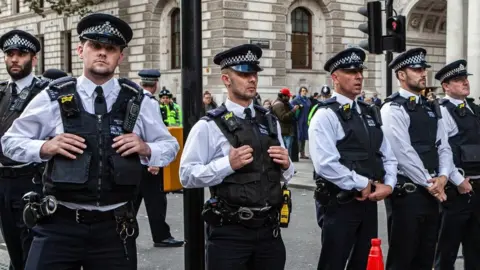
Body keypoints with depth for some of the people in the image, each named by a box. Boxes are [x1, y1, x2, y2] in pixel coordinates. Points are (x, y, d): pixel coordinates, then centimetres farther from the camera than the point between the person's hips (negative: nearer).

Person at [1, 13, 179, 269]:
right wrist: (45, 147, -13)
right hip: (60, 224, -1)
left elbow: (170, 146, 12)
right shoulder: (54, 97, -2)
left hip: (114, 228, 2)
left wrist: (146, 149, -9)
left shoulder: (139, 101, 1)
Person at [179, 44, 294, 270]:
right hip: (229, 233, -5)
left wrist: (285, 165, -2)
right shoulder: (210, 126, -7)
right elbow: (186, 176, -13)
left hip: (269, 229, 5)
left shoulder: (270, 122, 12)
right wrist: (228, 164, -21)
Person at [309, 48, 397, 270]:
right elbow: (326, 164, -23)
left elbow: (388, 156, 14)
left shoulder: (370, 113, 13)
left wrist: (388, 185, -4)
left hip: (370, 202, 7)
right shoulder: (326, 115, -12)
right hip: (341, 204, -7)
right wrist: (362, 184, -16)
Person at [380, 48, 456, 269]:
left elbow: (443, 147, 11)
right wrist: (429, 183, -14)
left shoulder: (431, 108, 14)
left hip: (432, 191, 8)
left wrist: (442, 177, -6)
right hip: (406, 192, -7)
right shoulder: (393, 109, -11)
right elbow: (404, 153, -18)